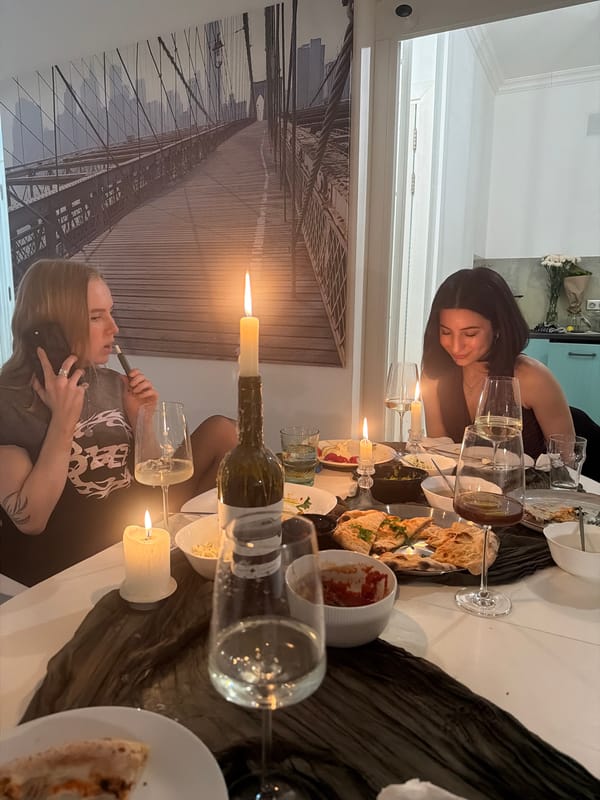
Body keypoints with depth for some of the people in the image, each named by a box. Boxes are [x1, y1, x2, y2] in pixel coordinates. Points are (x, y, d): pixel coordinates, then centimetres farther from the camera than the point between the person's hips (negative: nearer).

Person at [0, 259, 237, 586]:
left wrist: (140, 418, -5)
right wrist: (63, 422, -25)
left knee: (220, 431, -2)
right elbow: (30, 521, -20)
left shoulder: (112, 382, 3)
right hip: (65, 568, -6)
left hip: (133, 535, 6)